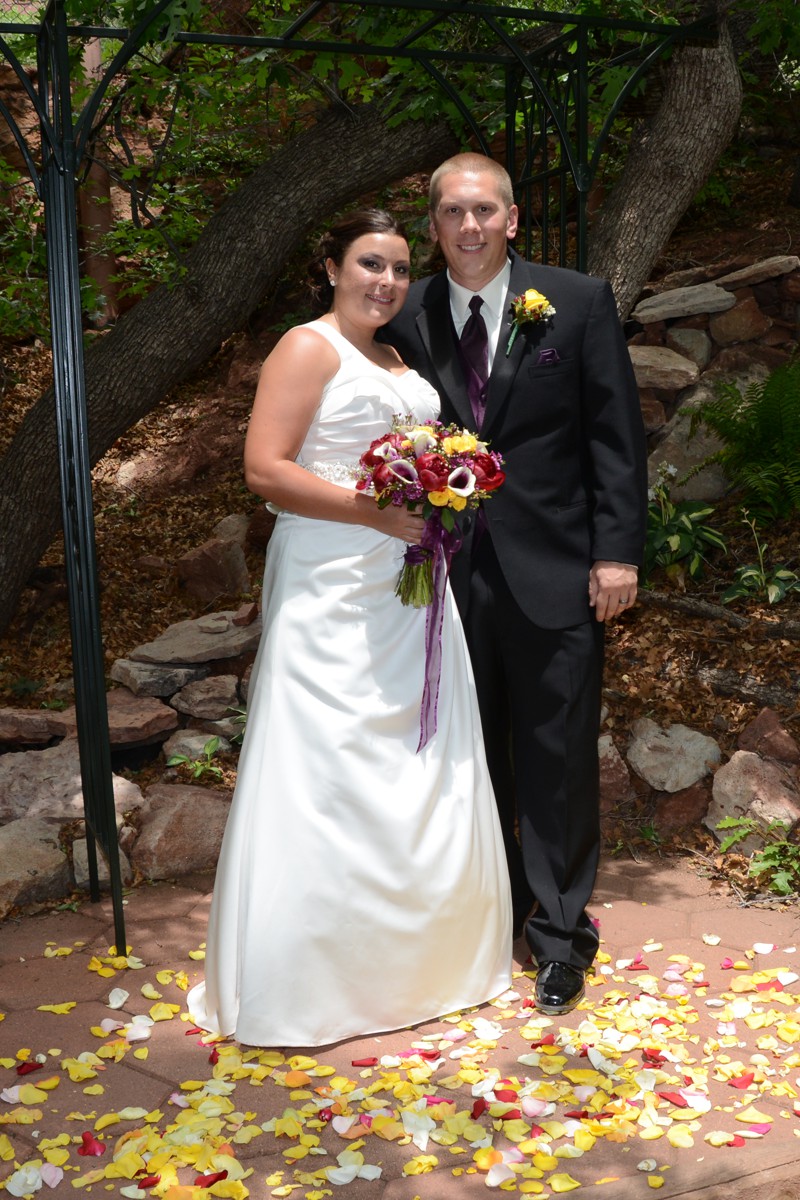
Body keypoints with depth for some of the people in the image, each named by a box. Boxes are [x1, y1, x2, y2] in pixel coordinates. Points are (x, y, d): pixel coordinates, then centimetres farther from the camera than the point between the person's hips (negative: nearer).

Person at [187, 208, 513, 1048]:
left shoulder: (398, 361, 20)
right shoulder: (309, 348, -6)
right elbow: (265, 470, -16)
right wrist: (377, 513, -20)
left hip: (408, 585, 8)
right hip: (332, 594, -8)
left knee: (421, 773, 11)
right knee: (330, 773, -4)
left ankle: (417, 954, 28)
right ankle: (307, 983, 10)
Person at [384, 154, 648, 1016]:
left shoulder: (578, 302, -1)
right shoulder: (409, 320, 4)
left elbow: (616, 434, -3)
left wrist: (617, 551, -8)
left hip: (554, 573, -2)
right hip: (452, 577, 3)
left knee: (558, 759, 6)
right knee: (469, 756, 13)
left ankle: (560, 931, 21)